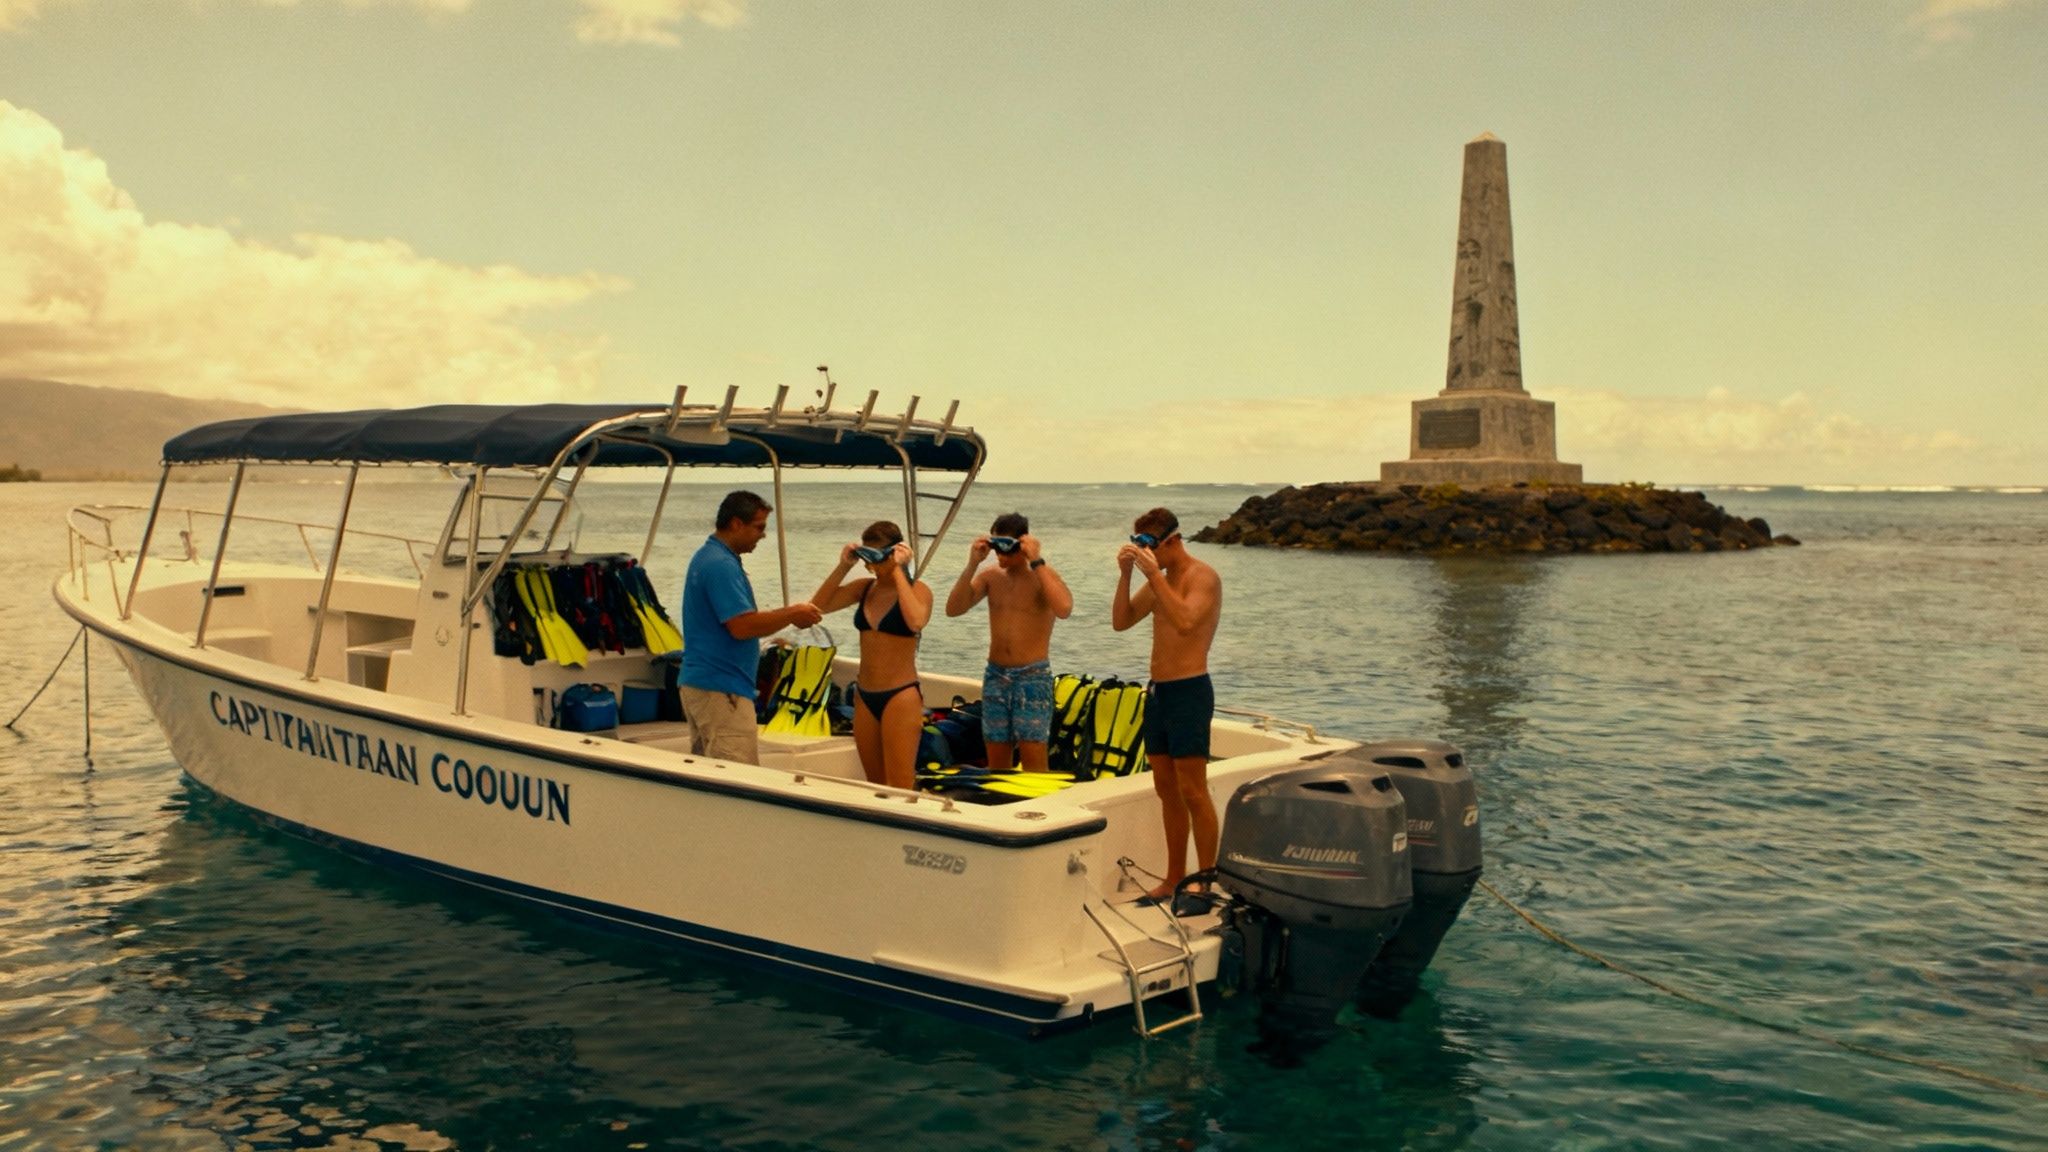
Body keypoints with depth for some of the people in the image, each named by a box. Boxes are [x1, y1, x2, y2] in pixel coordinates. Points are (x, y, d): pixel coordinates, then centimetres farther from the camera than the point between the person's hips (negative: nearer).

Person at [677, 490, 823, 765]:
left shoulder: (708, 556, 15)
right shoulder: (722, 565, -17)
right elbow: (742, 626, -23)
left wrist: (789, 614, 12)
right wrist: (792, 615, -12)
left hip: (698, 683, 11)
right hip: (720, 690, -11)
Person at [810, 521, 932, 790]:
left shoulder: (917, 589, -7)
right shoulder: (864, 588, 8)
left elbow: (916, 621, -29)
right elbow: (818, 606, 0)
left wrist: (898, 572, -21)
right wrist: (843, 567, -5)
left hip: (901, 696, -6)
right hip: (864, 696, 6)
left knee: (900, 790, -7)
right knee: (875, 786, 14)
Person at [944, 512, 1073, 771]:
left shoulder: (1043, 575, -7)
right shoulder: (990, 576, 6)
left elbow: (1064, 609, -28)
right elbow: (953, 609, -5)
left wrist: (1036, 561, -26)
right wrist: (972, 564, -13)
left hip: (1033, 676, -5)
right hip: (995, 675, 5)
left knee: (1033, 762, -8)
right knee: (997, 762, 10)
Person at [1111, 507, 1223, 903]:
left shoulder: (1203, 577, -10)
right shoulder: (1159, 581, 15)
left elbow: (1186, 622, -28)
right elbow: (1120, 621, 10)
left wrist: (1154, 574, -26)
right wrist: (1125, 574, -2)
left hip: (1189, 691, -9)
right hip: (1157, 691, 9)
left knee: (1192, 792, -7)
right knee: (1166, 791, 12)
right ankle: (1174, 879, 19)